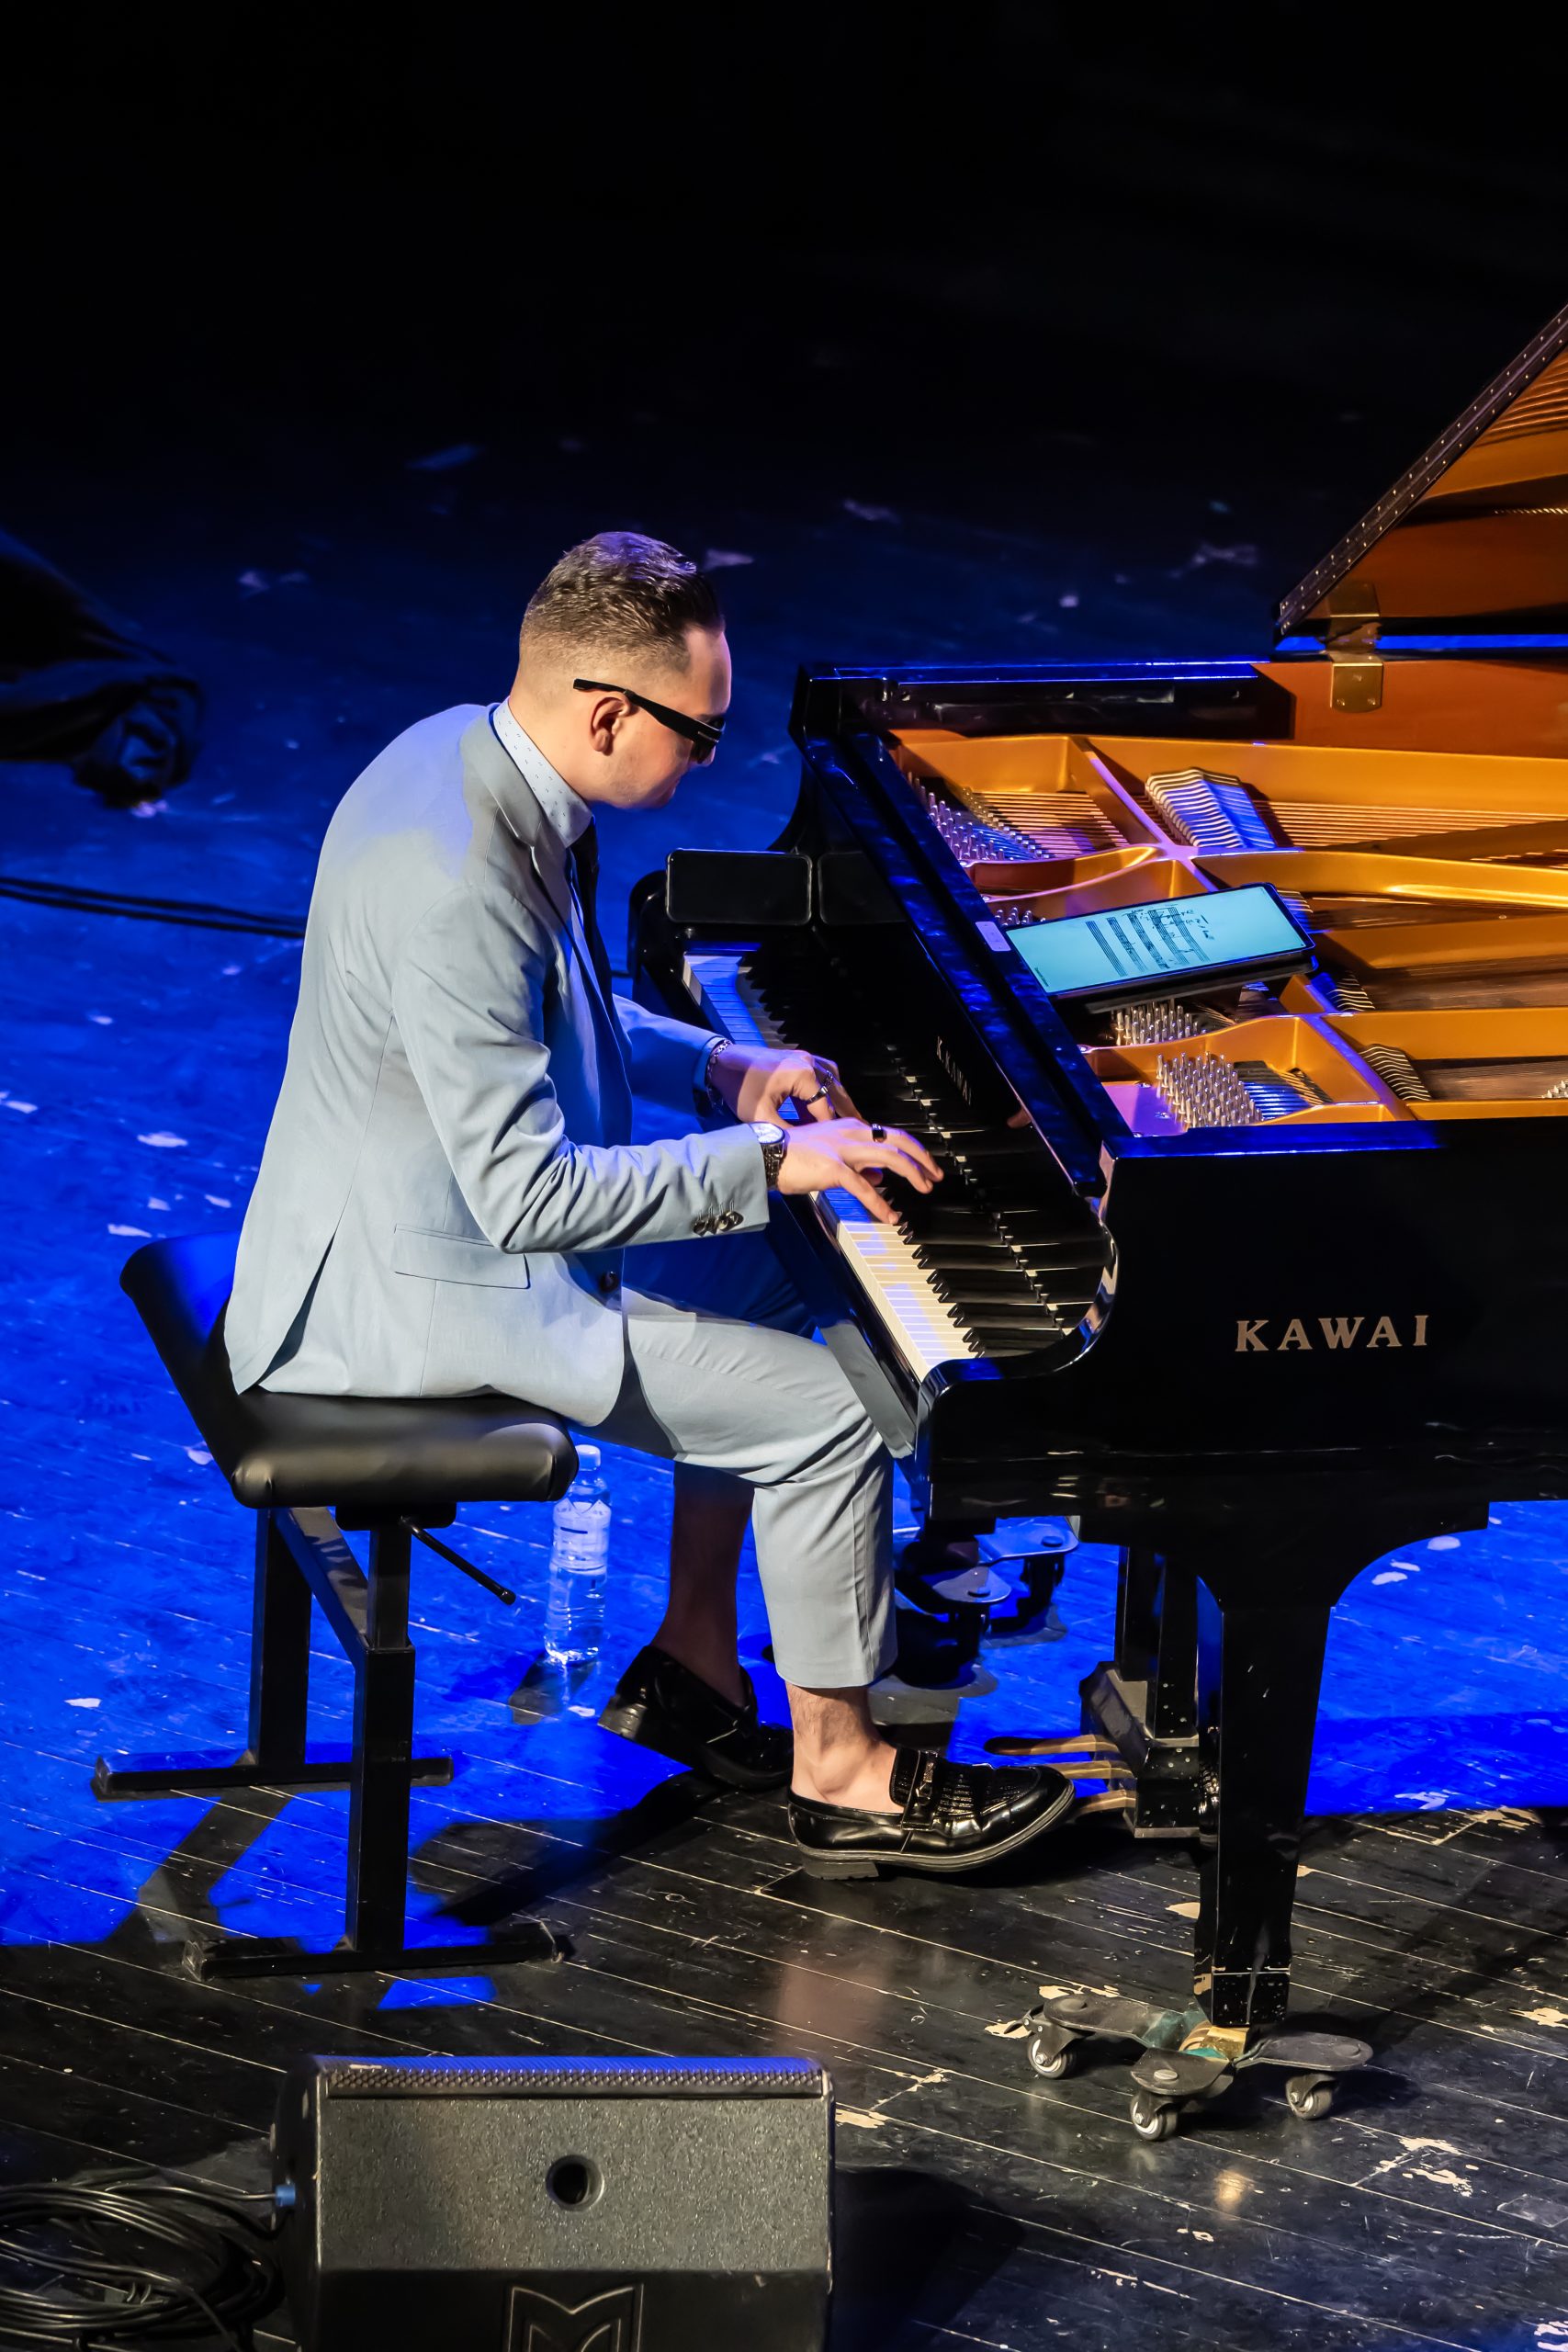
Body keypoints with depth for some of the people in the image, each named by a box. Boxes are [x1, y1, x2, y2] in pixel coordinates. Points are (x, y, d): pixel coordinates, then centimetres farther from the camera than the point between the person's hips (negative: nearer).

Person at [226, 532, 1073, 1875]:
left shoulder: (464, 751, -1)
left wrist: (719, 1070, 6)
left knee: (770, 1277, 23)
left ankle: (693, 1666, 29)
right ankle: (839, 1773, 10)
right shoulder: (457, 886, -33)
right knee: (831, 1410, -8)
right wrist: (773, 1159, -24)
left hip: (450, 1205, 10)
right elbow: (529, 1195, -31)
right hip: (422, 1289, -10)